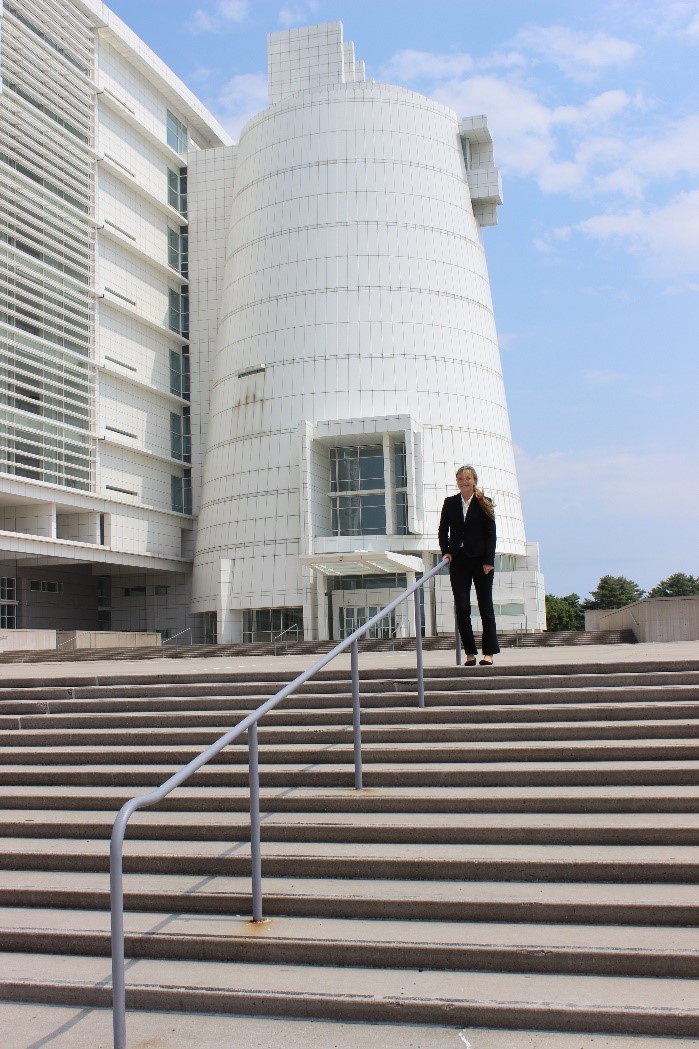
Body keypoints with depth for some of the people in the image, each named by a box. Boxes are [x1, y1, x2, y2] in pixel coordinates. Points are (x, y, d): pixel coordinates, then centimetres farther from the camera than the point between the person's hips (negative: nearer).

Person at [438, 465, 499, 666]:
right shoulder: (450, 503, 8)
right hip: (458, 560, 3)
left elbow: (491, 533, -3)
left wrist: (488, 561, -10)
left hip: (480, 559, -2)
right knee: (461, 608, -1)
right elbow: (443, 530, 13)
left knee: (485, 606, 2)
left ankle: (489, 653, 6)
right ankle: (470, 653, 5)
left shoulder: (484, 503, 0)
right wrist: (446, 552, -2)